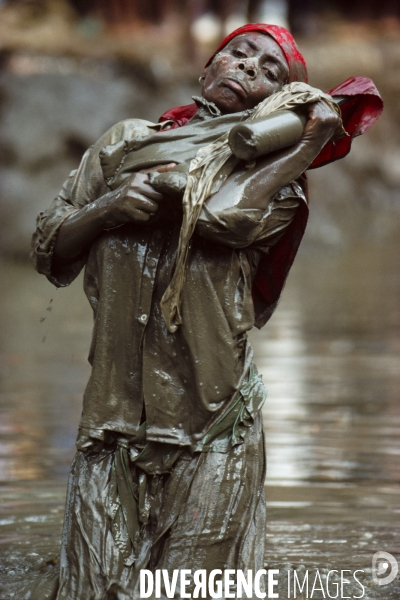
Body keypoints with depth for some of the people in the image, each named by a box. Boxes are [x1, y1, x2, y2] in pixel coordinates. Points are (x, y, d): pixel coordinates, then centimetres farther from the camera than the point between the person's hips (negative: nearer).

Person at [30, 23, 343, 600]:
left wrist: (313, 141, -8)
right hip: (116, 414, 2)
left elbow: (224, 216, -18)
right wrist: (110, 206, -7)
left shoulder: (274, 177, 7)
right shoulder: (126, 142, 15)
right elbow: (49, 250, 11)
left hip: (211, 422, -2)